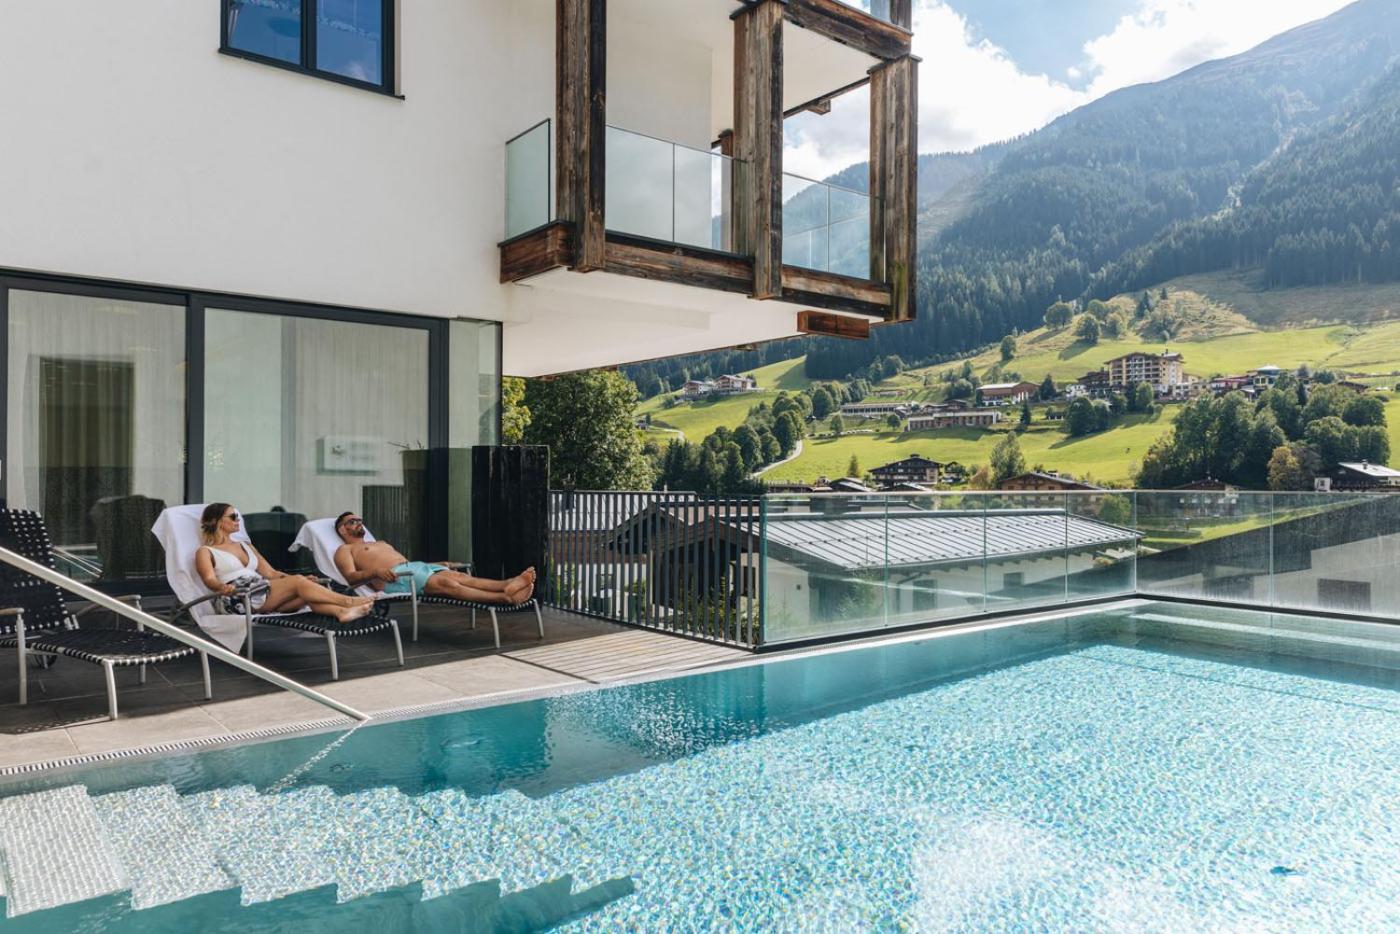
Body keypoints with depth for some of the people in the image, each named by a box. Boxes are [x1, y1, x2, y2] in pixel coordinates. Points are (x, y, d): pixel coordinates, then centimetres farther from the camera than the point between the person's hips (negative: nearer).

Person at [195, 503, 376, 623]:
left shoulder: (245, 546, 29)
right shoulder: (205, 552, 12)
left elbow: (271, 572, 21)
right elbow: (210, 579, -7)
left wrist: (305, 582, 6)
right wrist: (222, 588, -32)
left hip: (264, 592, 5)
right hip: (242, 599, -5)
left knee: (305, 595, -27)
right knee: (298, 581, -26)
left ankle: (341, 611, -51)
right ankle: (348, 601, -35)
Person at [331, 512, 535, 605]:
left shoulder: (381, 544, 39)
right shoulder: (344, 550, 18)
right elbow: (351, 577, -1)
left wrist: (439, 564, 16)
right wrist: (375, 571, -22)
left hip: (415, 566, 7)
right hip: (392, 578, -7)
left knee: (458, 576, -24)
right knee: (445, 583, -32)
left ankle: (509, 584, -49)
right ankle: (506, 598, -52)